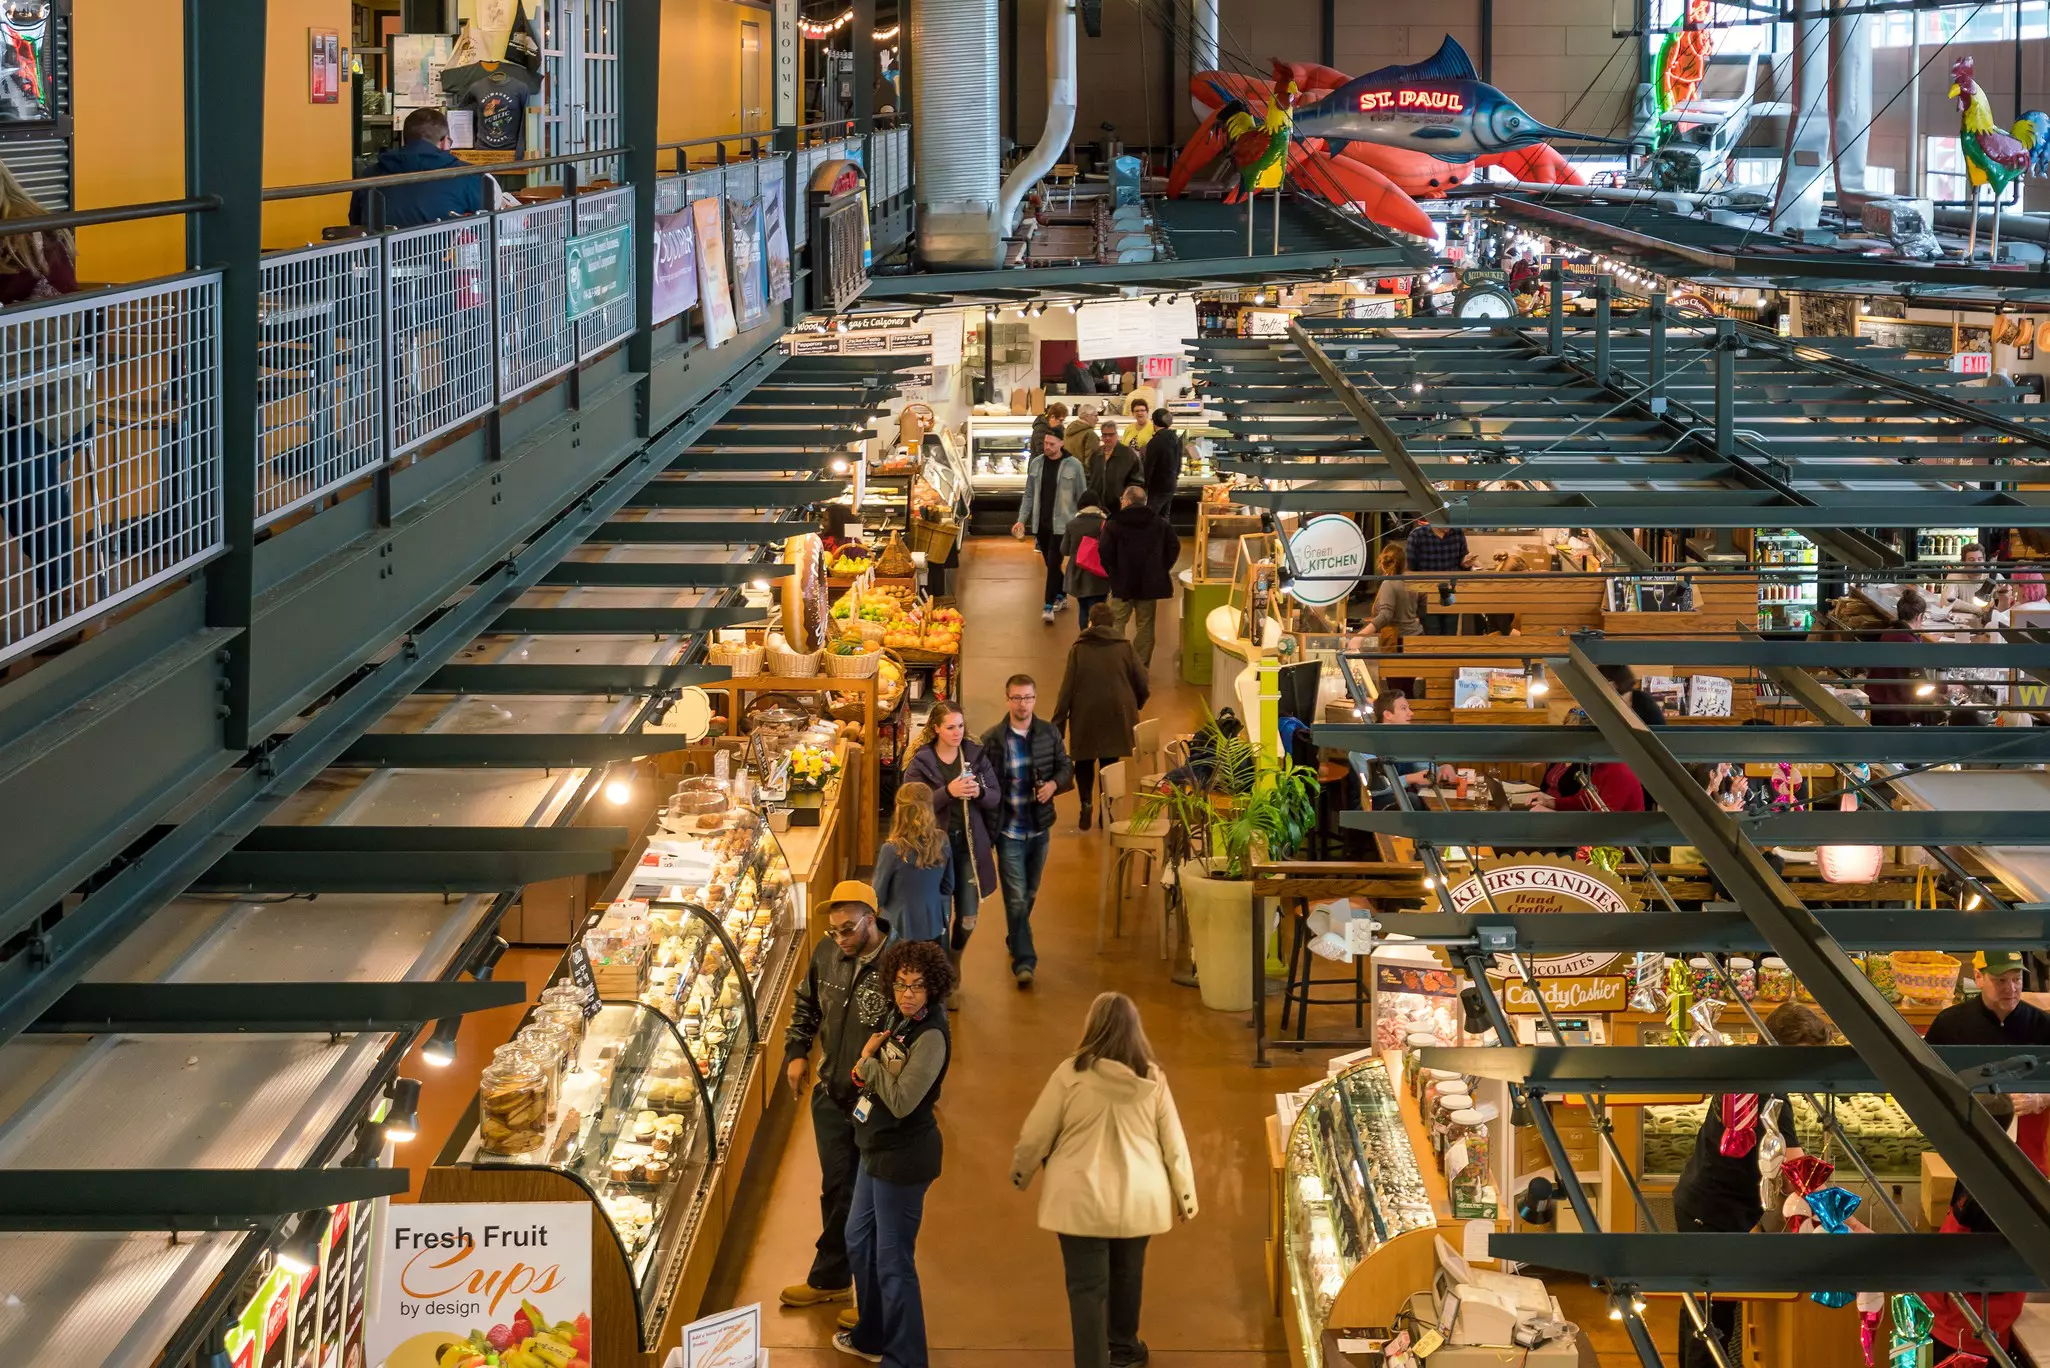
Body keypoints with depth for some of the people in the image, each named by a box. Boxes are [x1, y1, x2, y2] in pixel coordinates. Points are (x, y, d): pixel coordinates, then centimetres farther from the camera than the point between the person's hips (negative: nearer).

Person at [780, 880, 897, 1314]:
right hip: (832, 1095, 6)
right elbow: (806, 1004, 17)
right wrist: (796, 1052, 6)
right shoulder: (827, 952, -1)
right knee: (836, 1188, 20)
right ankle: (830, 1279, 36)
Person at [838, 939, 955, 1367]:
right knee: (859, 1240, 24)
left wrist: (869, 1061, -17)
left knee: (893, 1261, -2)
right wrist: (866, 1066, -8)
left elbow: (901, 1101, -29)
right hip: (878, 1147, 10)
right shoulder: (897, 1018, 2)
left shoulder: (930, 1037, -24)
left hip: (903, 1157, -10)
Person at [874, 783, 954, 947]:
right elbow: (948, 887, 4)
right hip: (934, 928, 4)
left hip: (902, 931, -4)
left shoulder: (893, 850, -23)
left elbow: (878, 896, -11)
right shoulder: (942, 842, -9)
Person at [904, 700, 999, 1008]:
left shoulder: (976, 755, 1)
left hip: (970, 844, 2)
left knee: (968, 918, 5)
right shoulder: (920, 762, -7)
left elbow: (996, 796, 4)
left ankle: (955, 959, 37)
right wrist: (948, 792, -26)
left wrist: (979, 792, -19)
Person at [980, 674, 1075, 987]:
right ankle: (1024, 960, -3)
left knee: (1029, 894, 19)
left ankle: (1015, 939, 42)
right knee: (1016, 897, -6)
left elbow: (1065, 768, 9)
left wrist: (1054, 784, -14)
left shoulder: (1049, 733, -1)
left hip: (1040, 828, 4)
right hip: (1008, 831, -4)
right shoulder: (991, 740, -11)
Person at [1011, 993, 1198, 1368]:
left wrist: (1020, 1174, 14)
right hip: (1138, 1198, 3)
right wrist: (1186, 1194, 14)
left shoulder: (1072, 1073, -13)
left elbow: (1036, 1134, -4)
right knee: (1127, 1273, 23)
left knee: (1087, 1286, 2)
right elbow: (1173, 1142, 2)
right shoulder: (1152, 1077, -5)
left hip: (1083, 1199, -3)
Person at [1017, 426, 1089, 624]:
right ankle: (1061, 595, 33)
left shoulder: (1073, 466, -7)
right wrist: (1022, 520, 4)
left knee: (1054, 563, -9)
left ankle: (1049, 606, -7)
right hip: (1040, 524, 5)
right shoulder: (1036, 464, 4)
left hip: (1061, 524, -4)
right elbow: (1029, 495, 10)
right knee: (1050, 563, 14)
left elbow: (1082, 497, -2)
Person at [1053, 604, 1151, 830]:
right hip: (1117, 716, 1)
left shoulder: (1078, 649, -5)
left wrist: (1057, 723, -1)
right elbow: (1143, 684, -2)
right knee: (1109, 762, 13)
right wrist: (1133, 707, 18)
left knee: (1084, 761, 17)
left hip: (1085, 716, -1)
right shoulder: (1124, 647, -2)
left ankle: (1086, 801, -2)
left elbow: (1067, 689, -6)